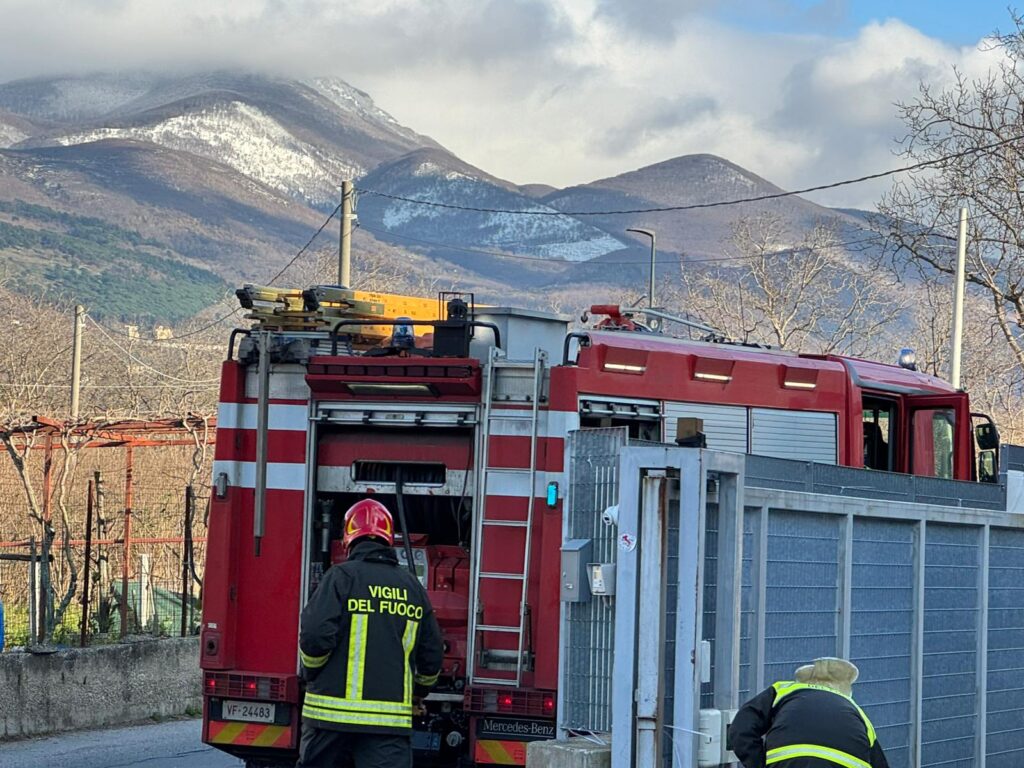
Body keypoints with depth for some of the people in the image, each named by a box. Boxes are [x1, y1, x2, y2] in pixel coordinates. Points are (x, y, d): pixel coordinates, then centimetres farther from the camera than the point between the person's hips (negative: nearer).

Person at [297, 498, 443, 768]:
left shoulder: (342, 577, -4)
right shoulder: (412, 586, 9)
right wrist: (419, 691, 34)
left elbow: (315, 637, -13)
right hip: (390, 718, 2)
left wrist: (312, 677, 7)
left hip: (333, 708, -2)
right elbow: (432, 654, 15)